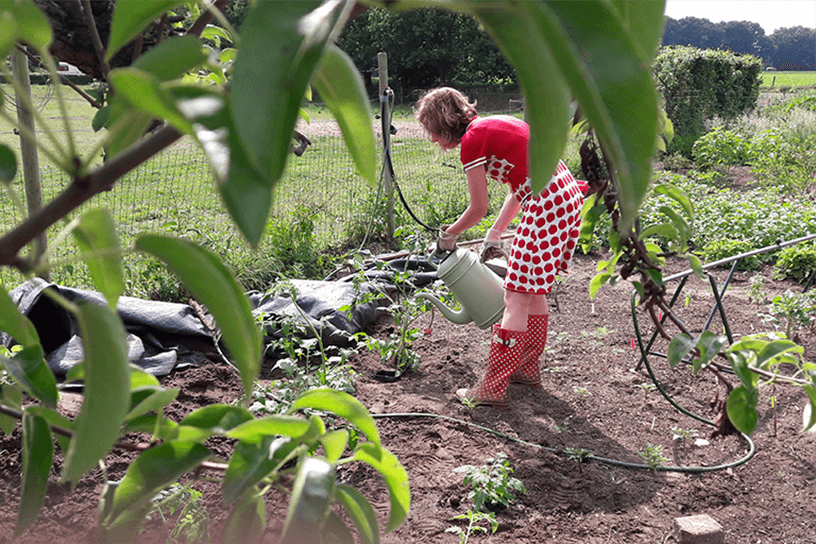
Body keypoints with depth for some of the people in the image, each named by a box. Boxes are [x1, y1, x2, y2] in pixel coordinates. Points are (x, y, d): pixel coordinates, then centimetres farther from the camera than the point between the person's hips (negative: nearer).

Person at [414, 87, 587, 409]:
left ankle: (493, 389, -1)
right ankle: (528, 370, 32)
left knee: (517, 297, -6)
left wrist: (448, 235, 14)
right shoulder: (492, 126, 19)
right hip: (567, 194, 10)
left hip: (547, 203, -10)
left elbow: (478, 209, -3)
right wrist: (495, 234, 23)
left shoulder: (472, 140, -8)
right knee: (533, 290, 19)